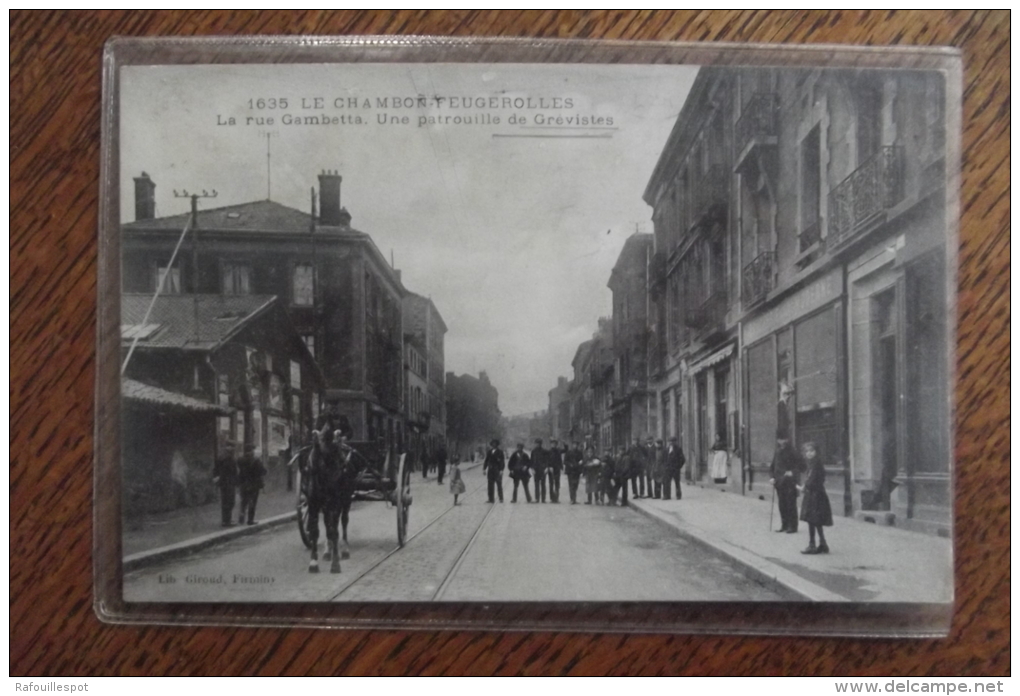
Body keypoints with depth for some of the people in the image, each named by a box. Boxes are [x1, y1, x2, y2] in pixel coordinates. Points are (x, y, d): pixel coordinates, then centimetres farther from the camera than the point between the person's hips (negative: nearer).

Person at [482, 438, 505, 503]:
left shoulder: (500, 452, -3)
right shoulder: (489, 452, 10)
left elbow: (502, 461, -6)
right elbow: (486, 461, 13)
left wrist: (501, 470, -13)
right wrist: (484, 469, 7)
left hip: (498, 471, -4)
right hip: (490, 471, 4)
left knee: (499, 485, 0)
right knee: (490, 486, 4)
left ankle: (501, 499, 6)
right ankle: (491, 499, 9)